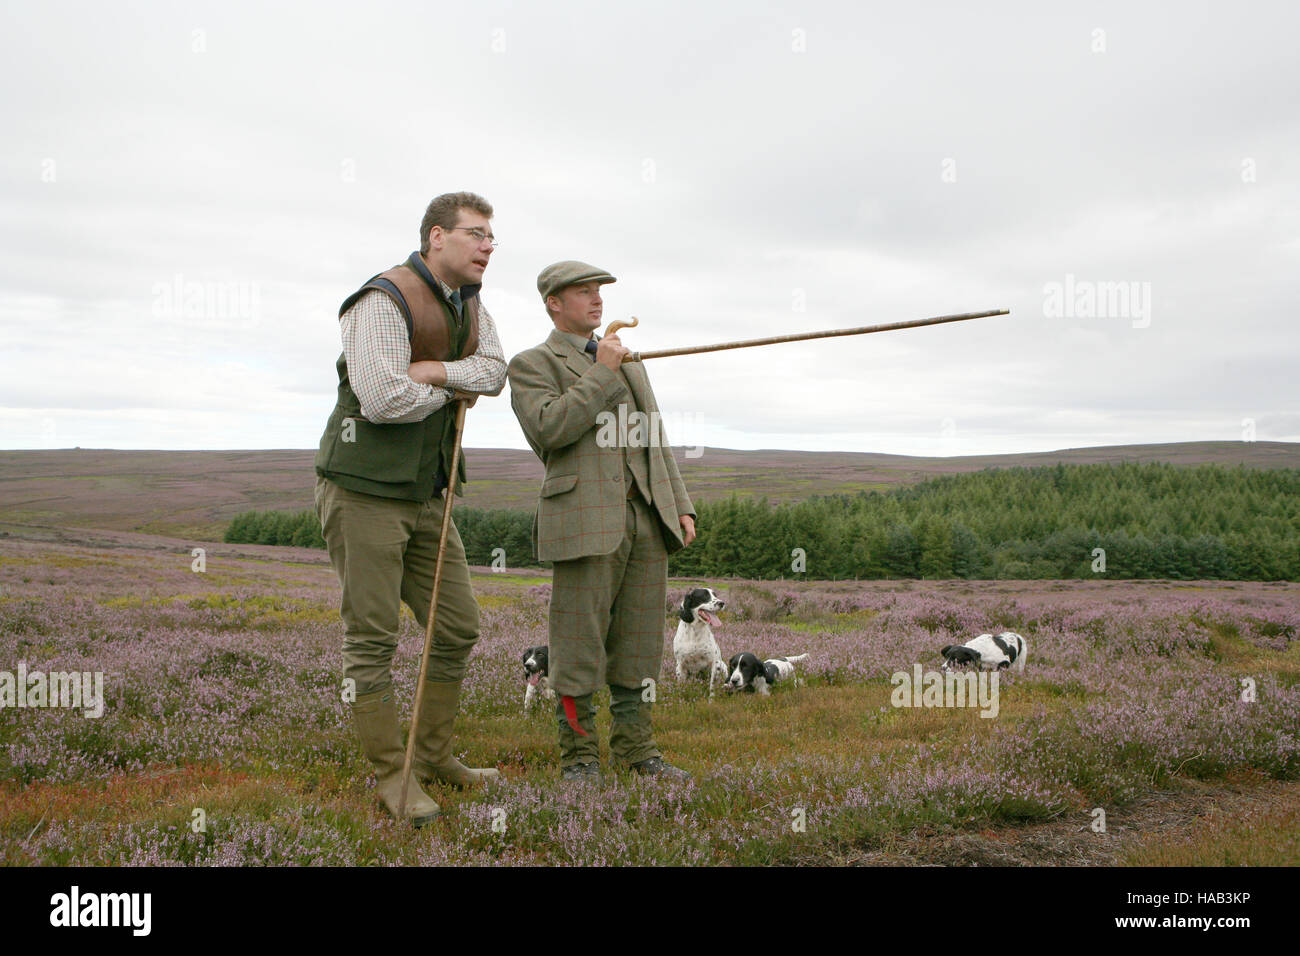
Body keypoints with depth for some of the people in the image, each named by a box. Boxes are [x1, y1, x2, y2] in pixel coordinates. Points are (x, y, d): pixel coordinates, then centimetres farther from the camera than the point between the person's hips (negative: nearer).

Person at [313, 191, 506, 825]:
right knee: (372, 637, -2)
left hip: (424, 495, 9)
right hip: (364, 492, -9)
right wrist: (451, 391, -8)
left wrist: (436, 370, -19)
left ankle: (434, 755, 26)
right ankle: (390, 773, 9)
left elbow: (493, 372, -1)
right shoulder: (384, 301, -16)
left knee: (457, 628, 11)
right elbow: (382, 398, -26)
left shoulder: (468, 304, 12)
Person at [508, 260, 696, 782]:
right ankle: (579, 754, 7)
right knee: (579, 641, -4)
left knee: (639, 640, 8)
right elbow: (549, 428, -13)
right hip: (586, 519, -6)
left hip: (647, 516, 6)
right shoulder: (531, 365, 5)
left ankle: (635, 745, 17)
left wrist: (681, 506, 13)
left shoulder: (628, 363, 24)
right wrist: (602, 373, -9)